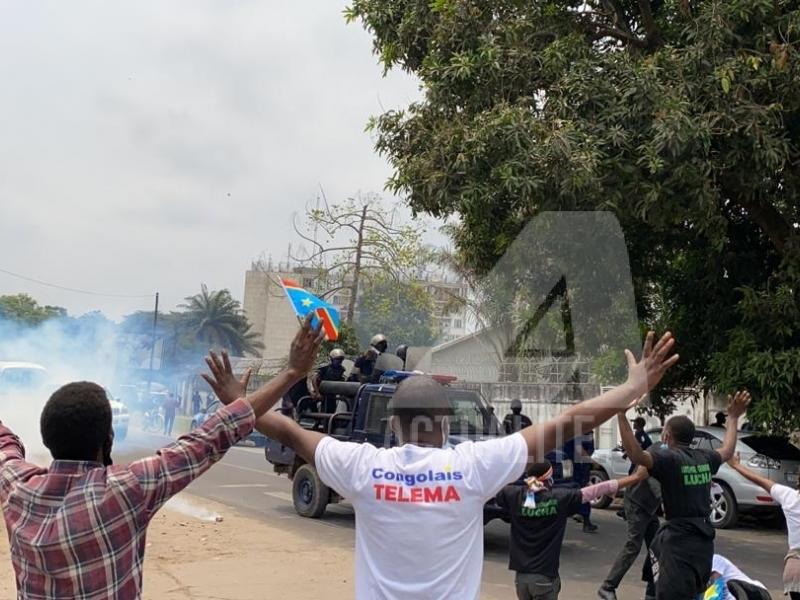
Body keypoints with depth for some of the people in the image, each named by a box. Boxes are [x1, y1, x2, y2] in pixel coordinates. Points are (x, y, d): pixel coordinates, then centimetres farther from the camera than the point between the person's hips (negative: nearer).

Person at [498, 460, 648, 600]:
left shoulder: (516, 495, -6)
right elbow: (596, 490, -10)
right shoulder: (561, 498, -12)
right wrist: (636, 477, -6)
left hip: (521, 575, 3)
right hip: (544, 577, -3)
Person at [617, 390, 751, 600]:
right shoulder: (704, 457, 8)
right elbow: (727, 451, 31)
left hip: (680, 540, -8)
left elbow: (636, 455, -35)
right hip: (704, 538, 8)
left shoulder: (669, 458, -16)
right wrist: (733, 417, 41)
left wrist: (621, 414, -38)